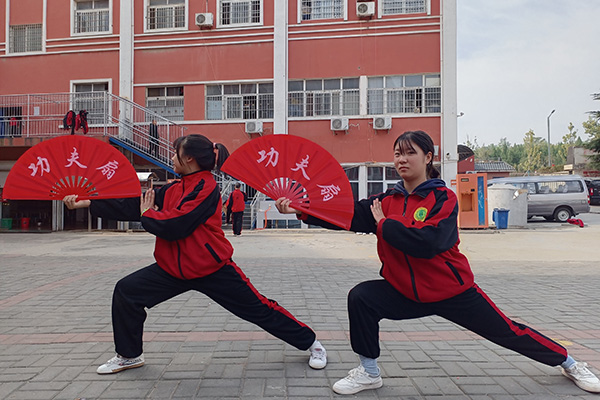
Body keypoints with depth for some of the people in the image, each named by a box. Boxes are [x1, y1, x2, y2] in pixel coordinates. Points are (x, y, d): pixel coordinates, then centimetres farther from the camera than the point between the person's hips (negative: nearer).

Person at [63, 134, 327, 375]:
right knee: (126, 291, 1)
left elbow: (174, 226, -24)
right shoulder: (174, 189, 8)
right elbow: (133, 206, 8)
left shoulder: (206, 187, -17)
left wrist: (147, 214, -4)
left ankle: (311, 343, 18)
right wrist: (85, 203, 6)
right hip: (174, 268, 8)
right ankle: (129, 356, 21)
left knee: (259, 309, -3)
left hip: (211, 268, -7)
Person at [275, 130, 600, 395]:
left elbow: (426, 242, -31)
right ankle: (369, 373, 3)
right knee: (360, 297, -16)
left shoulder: (444, 198, -16)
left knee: (508, 332, 8)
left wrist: (383, 224, -21)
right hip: (406, 292, 4)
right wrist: (302, 210, -23)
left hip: (452, 291, -3)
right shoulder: (387, 200, -1)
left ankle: (570, 364, 39)